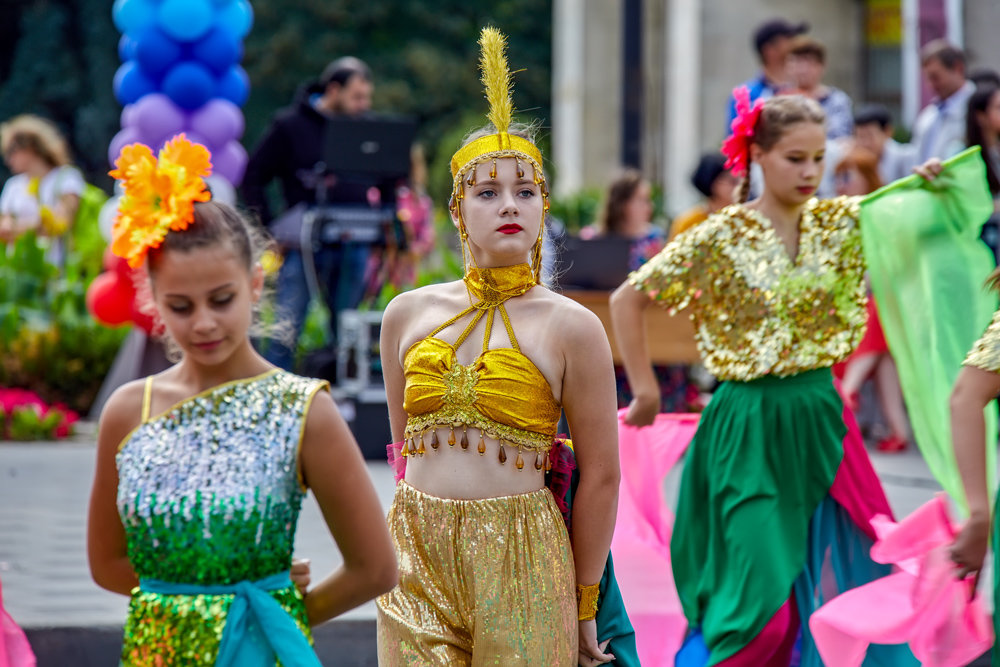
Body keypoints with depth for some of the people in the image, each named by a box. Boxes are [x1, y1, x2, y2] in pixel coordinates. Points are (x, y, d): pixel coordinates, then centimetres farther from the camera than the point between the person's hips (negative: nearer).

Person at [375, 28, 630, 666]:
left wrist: (584, 607, 2)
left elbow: (602, 474, -1)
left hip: (521, 566, -3)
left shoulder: (572, 327, -3)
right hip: (416, 563, 3)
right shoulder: (409, 313, 8)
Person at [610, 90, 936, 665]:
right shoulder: (722, 238, -9)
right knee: (762, 598, -9)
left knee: (859, 579, 5)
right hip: (751, 429, -5)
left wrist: (929, 181, -15)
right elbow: (627, 301, -4)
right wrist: (645, 391, -3)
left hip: (820, 419, 5)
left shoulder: (837, 223, 4)